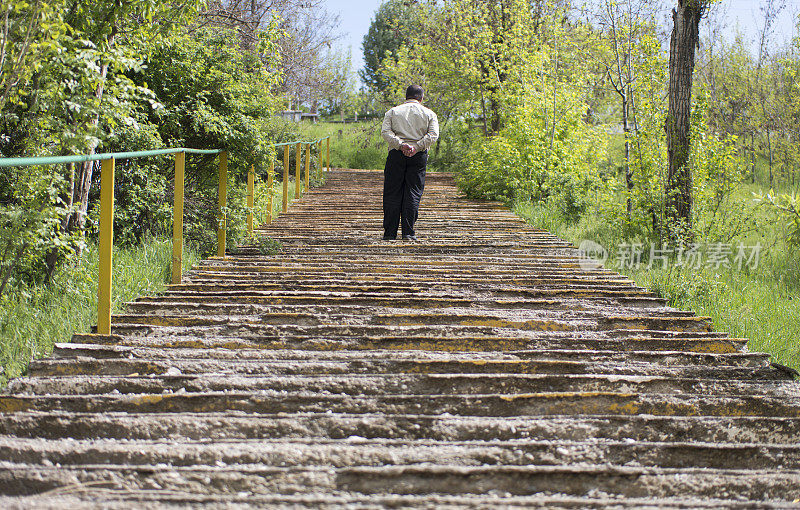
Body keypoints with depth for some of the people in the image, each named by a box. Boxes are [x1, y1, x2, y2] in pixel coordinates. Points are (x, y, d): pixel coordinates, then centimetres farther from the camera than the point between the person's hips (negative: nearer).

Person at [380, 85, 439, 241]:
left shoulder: (393, 112, 12)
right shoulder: (429, 114, 11)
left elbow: (385, 131, -4)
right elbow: (433, 134, -6)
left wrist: (401, 145, -13)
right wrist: (416, 147, -14)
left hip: (396, 154, 0)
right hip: (419, 156, 0)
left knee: (392, 194, 4)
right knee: (413, 193, 1)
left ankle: (390, 233, 2)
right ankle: (408, 232, -5)